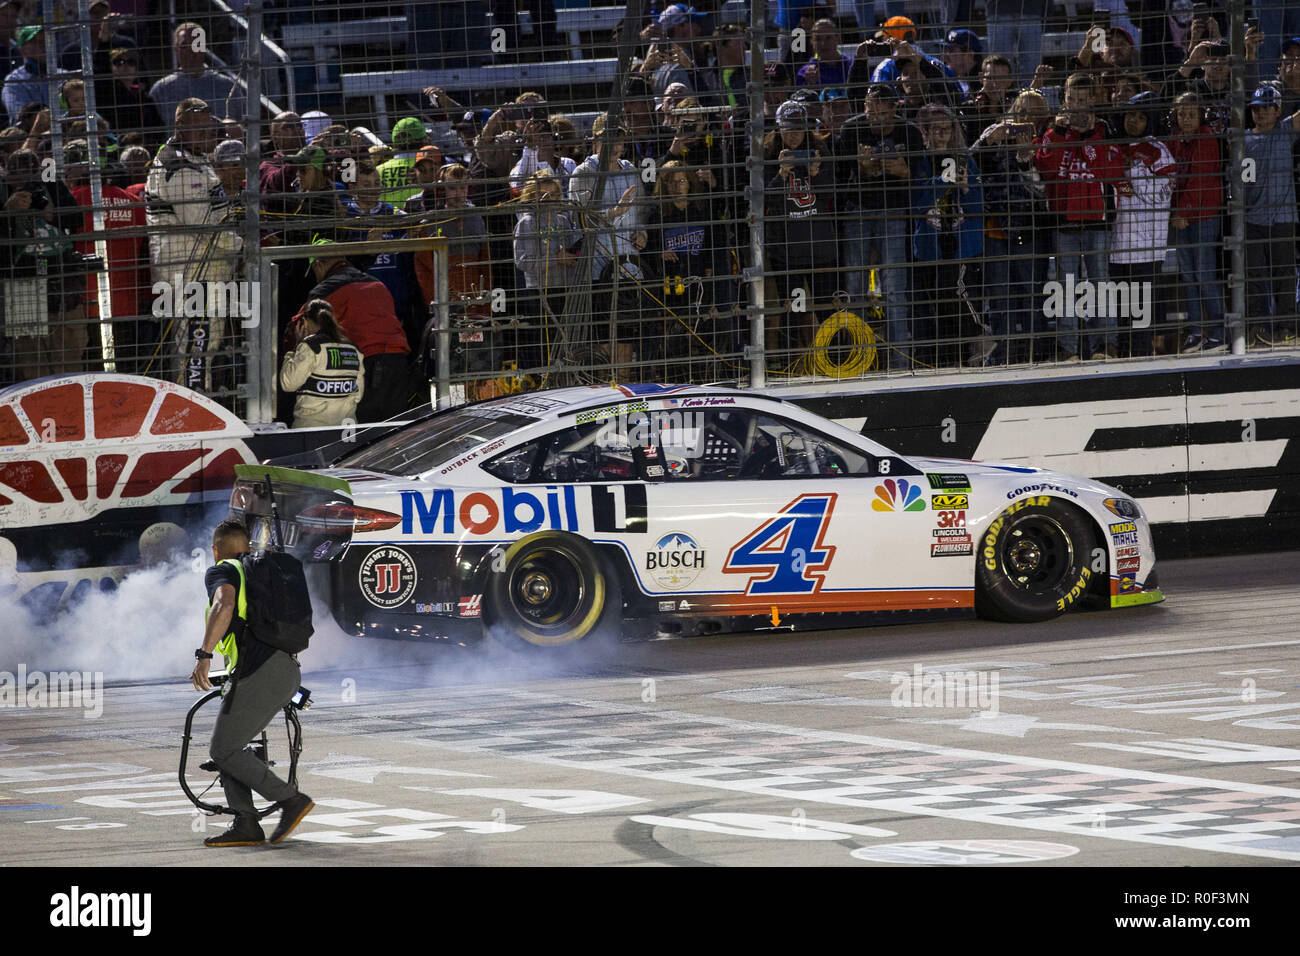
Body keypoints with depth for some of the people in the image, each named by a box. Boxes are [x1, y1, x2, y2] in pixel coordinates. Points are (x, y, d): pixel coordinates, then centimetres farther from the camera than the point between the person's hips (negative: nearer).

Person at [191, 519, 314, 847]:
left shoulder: (221, 573, 5)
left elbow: (224, 606, -18)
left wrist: (204, 655, -27)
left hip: (259, 672, -8)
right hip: (289, 670, 8)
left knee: (224, 750, -1)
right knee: (226, 746, 15)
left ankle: (291, 800, -4)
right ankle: (245, 825, 6)